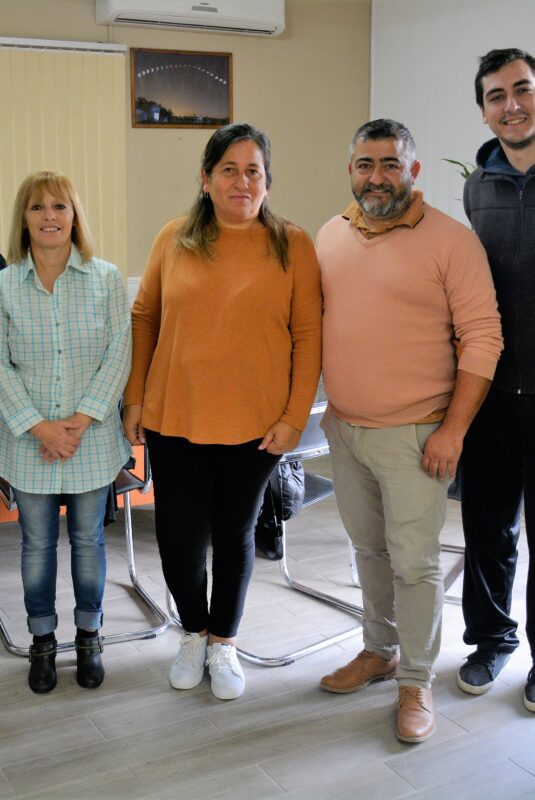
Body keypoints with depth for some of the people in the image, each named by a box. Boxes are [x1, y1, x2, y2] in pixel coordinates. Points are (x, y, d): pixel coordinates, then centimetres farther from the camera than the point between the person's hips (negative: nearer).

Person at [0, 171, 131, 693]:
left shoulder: (106, 279, -2)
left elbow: (119, 353, -4)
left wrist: (83, 419, -14)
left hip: (91, 439, 0)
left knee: (88, 539, 11)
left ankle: (88, 638, 30)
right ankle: (42, 641, 28)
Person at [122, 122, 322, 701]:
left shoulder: (292, 245, -3)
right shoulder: (174, 239, 2)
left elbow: (308, 334, -4)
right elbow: (144, 319, 7)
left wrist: (295, 415, -9)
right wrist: (135, 400, 4)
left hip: (256, 424, -1)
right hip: (174, 418, 2)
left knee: (235, 534, 13)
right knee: (178, 536, 9)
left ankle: (224, 642, 35)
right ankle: (194, 632, 35)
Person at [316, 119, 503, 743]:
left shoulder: (451, 240, -10)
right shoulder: (330, 236, 8)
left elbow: (482, 338, -12)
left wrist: (453, 429, -16)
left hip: (413, 434, -5)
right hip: (343, 427, 6)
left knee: (413, 561, 0)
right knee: (368, 548, 18)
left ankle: (415, 683, 17)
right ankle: (379, 651, 36)